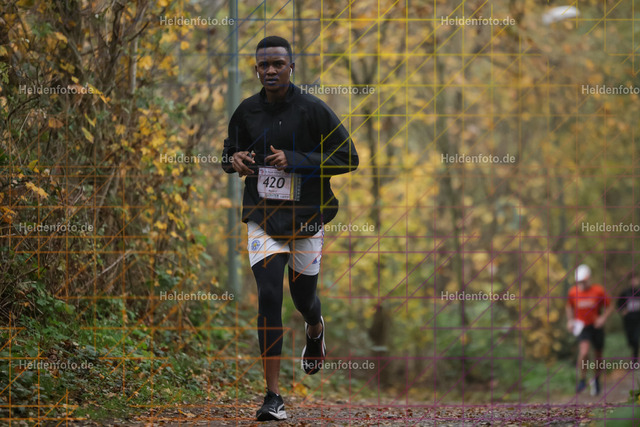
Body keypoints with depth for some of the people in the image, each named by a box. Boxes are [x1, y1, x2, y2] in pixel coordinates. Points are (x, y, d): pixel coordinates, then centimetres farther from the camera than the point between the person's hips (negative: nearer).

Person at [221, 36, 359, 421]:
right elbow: (231, 151, 19)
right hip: (263, 219, 1)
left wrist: (295, 161, -19)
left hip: (306, 219, -1)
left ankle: (315, 330, 54)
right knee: (269, 295, -13)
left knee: (303, 296, 12)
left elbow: (349, 157, -9)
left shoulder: (313, 110, -8)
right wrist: (235, 161, -8)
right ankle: (273, 396, -11)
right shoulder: (247, 111, 3)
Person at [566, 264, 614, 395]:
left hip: (597, 326, 1)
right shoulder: (573, 292, -6)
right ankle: (582, 380, -7)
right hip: (582, 327, -1)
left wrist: (603, 318, -16)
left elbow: (609, 306, 1)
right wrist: (570, 320, 0)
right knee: (583, 352, -23)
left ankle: (596, 379, 37)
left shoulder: (599, 291, -11)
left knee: (598, 355, 11)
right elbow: (569, 307, 14)